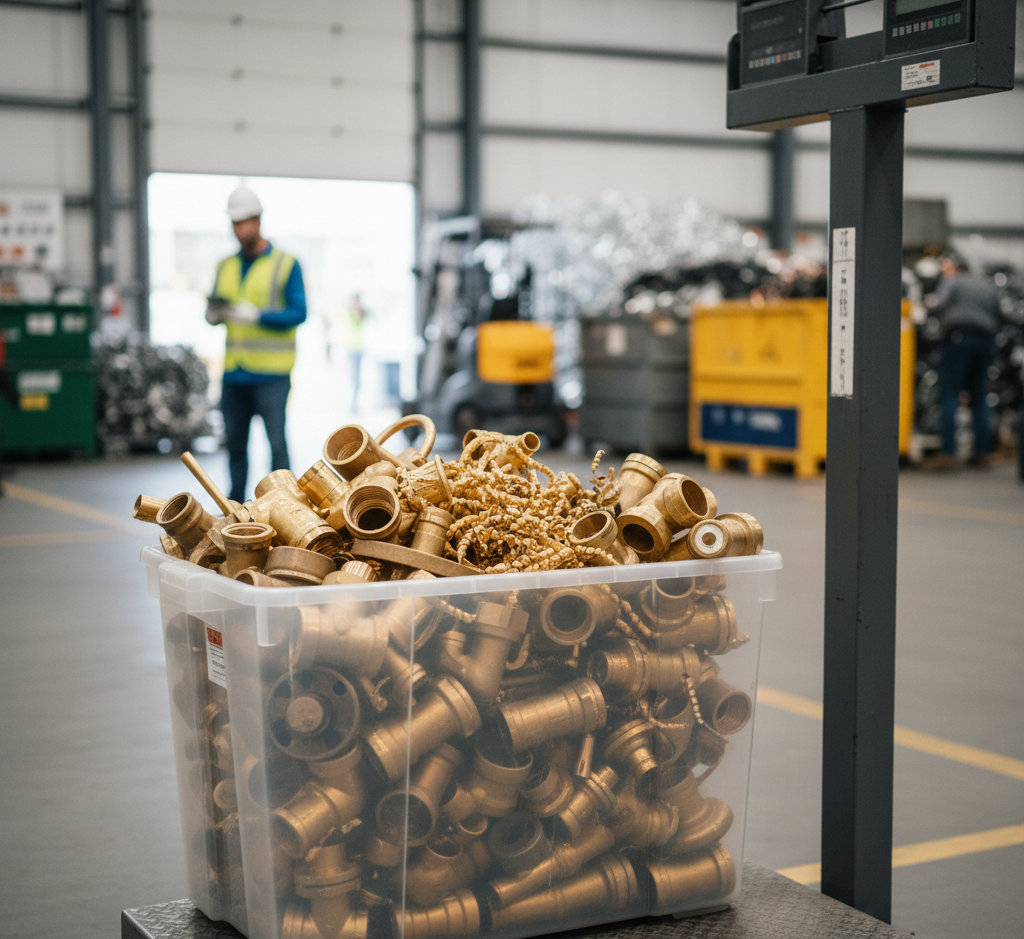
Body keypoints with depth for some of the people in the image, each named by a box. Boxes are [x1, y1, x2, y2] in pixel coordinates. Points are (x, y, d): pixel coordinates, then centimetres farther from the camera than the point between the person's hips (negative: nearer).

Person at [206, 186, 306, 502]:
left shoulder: (286, 265, 0)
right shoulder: (226, 267, 16)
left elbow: (298, 313, -8)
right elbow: (213, 312, 18)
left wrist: (256, 315, -20)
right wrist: (214, 313, -6)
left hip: (271, 372, -5)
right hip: (234, 372, 5)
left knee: (276, 442, -8)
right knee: (235, 442, 6)